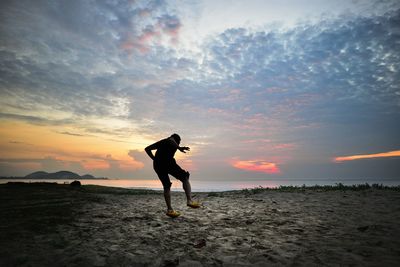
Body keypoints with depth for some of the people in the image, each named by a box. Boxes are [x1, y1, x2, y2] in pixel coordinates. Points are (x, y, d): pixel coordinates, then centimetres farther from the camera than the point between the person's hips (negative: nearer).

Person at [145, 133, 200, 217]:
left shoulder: (161, 142, 32)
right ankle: (189, 200, -10)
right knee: (185, 178, 5)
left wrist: (154, 159, 21)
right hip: (167, 162, -6)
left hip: (157, 165, 6)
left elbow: (147, 149, 27)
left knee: (166, 186, 14)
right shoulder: (172, 140, 14)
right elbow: (170, 141, -14)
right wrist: (179, 148, -26)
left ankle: (169, 209, 8)